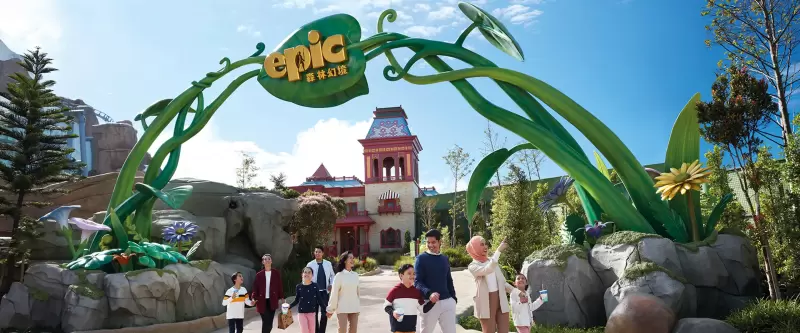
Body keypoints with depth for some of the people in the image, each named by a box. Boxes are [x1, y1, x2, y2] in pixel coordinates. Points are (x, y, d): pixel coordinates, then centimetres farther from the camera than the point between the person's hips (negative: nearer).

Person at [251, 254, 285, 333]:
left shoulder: (276, 273, 5)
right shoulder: (259, 274, 2)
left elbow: (280, 286, 6)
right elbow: (255, 288, -1)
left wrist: (281, 298, 2)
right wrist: (254, 298, -14)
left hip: (272, 301, 2)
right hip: (262, 301, -1)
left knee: (269, 323, 5)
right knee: (266, 322, -6)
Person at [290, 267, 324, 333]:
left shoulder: (315, 286, -3)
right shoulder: (299, 287, -4)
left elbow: (319, 300, 1)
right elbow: (296, 300, 4)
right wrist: (289, 306, -11)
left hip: (312, 312, 1)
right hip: (302, 313, -1)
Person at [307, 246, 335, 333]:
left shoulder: (328, 264, 0)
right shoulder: (310, 265, -5)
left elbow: (332, 275, 12)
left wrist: (331, 284, -4)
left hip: (325, 291, 1)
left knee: (324, 313, 5)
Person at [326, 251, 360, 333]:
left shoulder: (355, 275, 4)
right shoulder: (339, 276, -9)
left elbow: (357, 291, 11)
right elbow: (334, 293, -7)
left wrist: (359, 306, 15)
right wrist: (331, 310, -4)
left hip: (354, 307, 5)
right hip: (342, 308, -5)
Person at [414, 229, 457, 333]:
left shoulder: (445, 259, 12)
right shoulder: (421, 258, -4)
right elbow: (417, 282, -11)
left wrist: (453, 297, 13)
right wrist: (429, 293, -27)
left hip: (447, 302, 4)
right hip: (429, 303, -4)